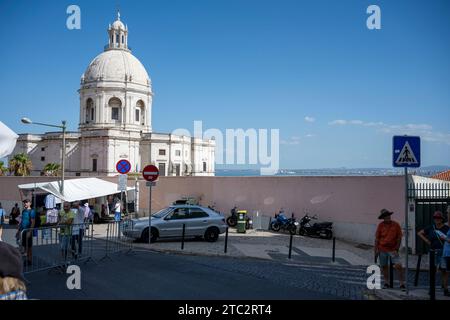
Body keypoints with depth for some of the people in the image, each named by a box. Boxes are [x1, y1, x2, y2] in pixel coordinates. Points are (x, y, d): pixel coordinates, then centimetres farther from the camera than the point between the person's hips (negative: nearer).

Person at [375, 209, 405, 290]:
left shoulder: (396, 225, -3)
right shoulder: (381, 225, -1)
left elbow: (399, 238, 0)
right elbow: (377, 238, 3)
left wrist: (397, 249, -7)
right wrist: (376, 249, -1)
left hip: (393, 250, -1)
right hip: (382, 249, 2)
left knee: (399, 266, -11)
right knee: (384, 266, 10)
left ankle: (402, 284, 0)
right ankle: (386, 283, 25)